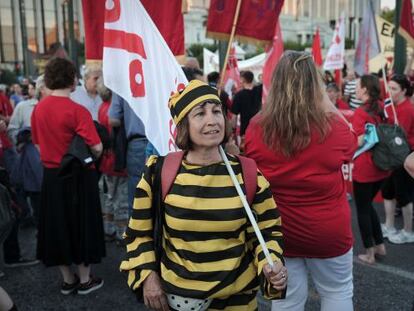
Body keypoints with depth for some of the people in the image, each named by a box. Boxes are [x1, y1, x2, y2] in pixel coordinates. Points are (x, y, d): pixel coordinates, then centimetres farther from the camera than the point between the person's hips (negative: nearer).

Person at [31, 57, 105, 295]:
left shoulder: (38, 108, 1)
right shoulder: (77, 110, -19)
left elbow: (38, 141, 11)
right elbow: (96, 147, -21)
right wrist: (93, 159, 0)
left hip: (51, 175, 6)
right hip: (78, 177, -5)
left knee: (58, 227, 15)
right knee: (81, 226, 10)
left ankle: (67, 280, 28)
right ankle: (85, 280, 23)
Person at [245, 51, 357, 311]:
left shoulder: (256, 128, -15)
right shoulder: (333, 127, -19)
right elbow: (351, 144, 7)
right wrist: (327, 103, 8)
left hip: (278, 231, 2)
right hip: (327, 231, -1)